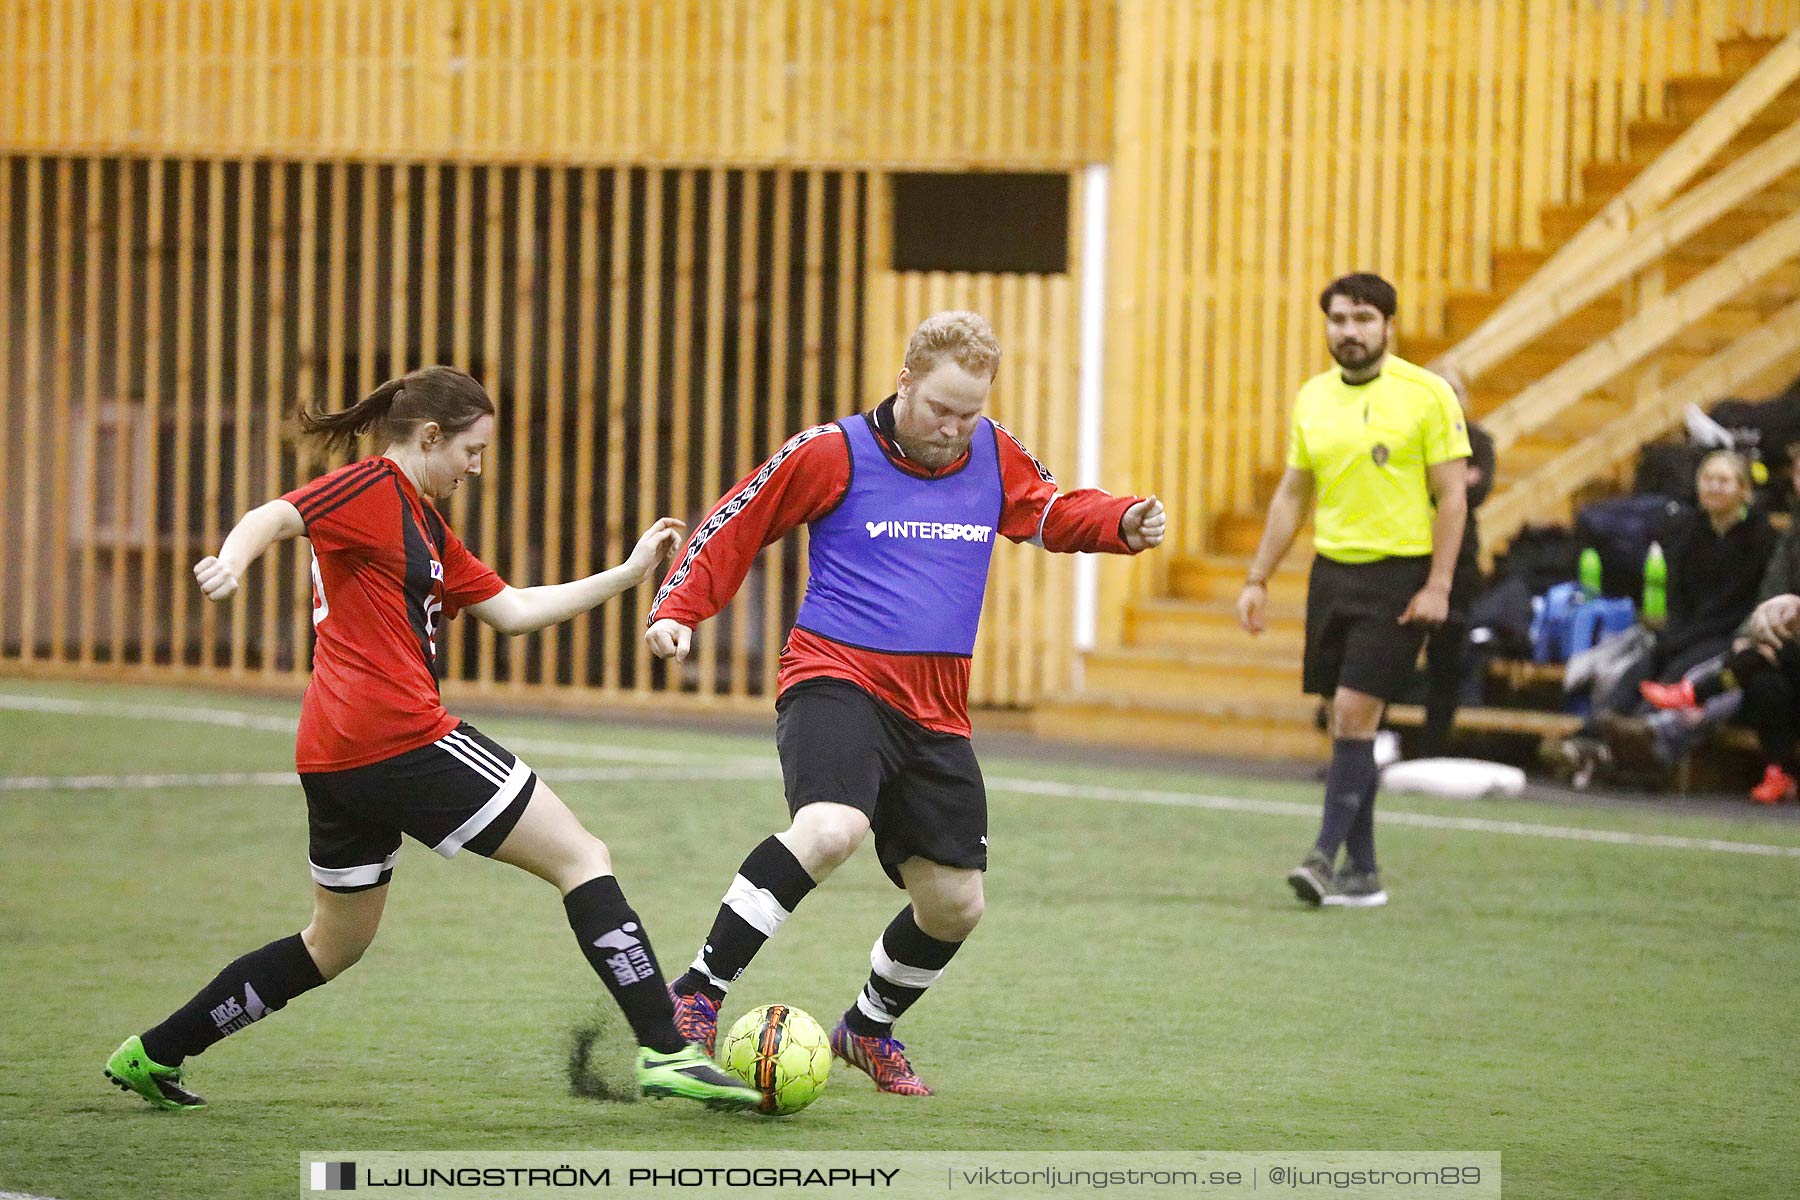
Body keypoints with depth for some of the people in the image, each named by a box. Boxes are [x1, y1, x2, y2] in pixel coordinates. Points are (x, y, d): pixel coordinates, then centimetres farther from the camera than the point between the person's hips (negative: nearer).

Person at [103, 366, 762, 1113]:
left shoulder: (424, 524, 23)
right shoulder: (372, 489, -5)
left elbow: (514, 611, 23)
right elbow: (273, 519, -20)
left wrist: (627, 574, 21)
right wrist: (231, 563, -42)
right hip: (400, 736, -10)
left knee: (336, 945, 22)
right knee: (582, 858, -4)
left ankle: (152, 1055, 24)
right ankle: (666, 1053, -10)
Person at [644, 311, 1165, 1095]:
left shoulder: (995, 457, 9)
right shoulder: (835, 453, -5)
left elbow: (1052, 514, 23)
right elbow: (733, 526, 3)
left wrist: (1124, 523, 3)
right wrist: (678, 611, -7)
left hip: (935, 711, 6)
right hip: (836, 679, -6)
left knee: (955, 905, 7)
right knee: (829, 830, -34)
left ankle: (869, 1029, 36)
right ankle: (695, 995, -23)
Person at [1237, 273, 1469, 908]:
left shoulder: (1426, 395, -5)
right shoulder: (1312, 397, 10)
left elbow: (1451, 494, -6)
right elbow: (1292, 495, 17)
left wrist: (1438, 585, -14)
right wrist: (1258, 578, 12)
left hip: (1398, 575, -6)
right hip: (1332, 571, 6)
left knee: (1354, 712, -13)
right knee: (1345, 721, 6)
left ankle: (1327, 853, -10)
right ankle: (1361, 872, 12)